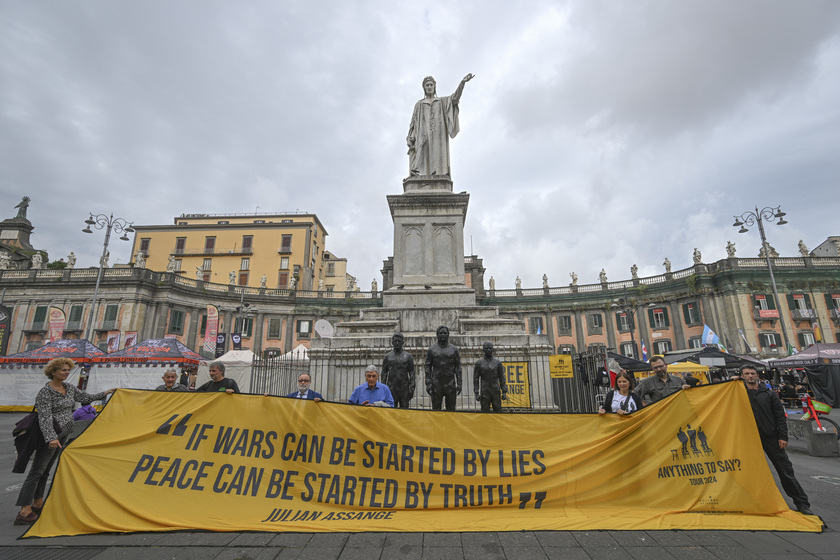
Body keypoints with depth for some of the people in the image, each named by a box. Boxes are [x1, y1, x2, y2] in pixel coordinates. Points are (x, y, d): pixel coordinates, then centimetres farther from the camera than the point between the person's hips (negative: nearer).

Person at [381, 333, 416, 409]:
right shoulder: (387, 356, 7)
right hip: (392, 388, 0)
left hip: (404, 388, 0)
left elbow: (412, 373, 3)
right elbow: (384, 373, 8)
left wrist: (411, 388, -4)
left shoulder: (408, 356, 5)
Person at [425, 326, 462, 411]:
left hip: (450, 384, 1)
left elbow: (458, 367, 4)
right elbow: (428, 368, 2)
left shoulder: (454, 349, 5)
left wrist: (459, 384, -2)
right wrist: (428, 384, -5)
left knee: (451, 409, 6)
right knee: (436, 408, 3)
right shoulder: (432, 349, 3)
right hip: (436, 384, -1)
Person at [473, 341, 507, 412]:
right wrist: (476, 393, -6)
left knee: (498, 410, 1)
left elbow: (502, 378, 7)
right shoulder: (479, 363, 2)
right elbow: (475, 379, 1)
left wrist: (504, 392, 0)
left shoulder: (498, 363, 6)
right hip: (484, 392, -1)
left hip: (496, 392, 1)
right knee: (485, 411, 1)